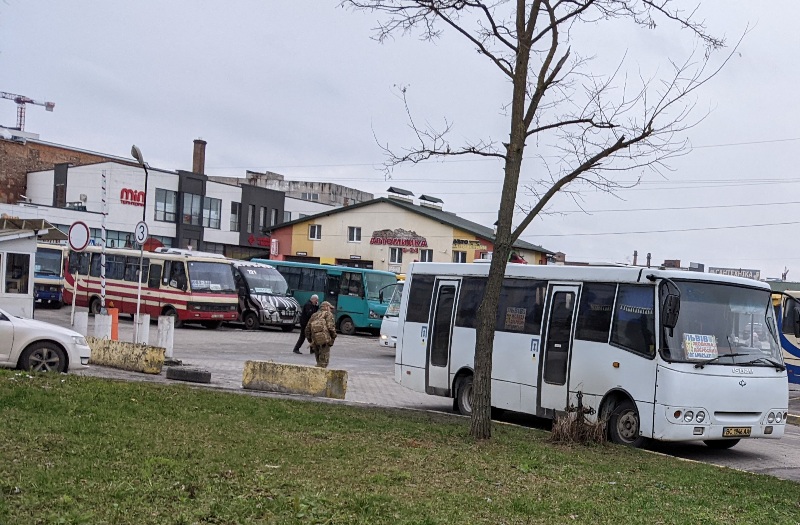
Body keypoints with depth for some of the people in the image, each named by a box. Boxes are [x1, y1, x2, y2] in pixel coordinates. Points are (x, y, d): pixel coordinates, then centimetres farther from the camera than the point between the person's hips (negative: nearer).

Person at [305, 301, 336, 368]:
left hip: (315, 340, 6)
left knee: (319, 360, 18)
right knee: (323, 361, -6)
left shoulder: (314, 315, 25)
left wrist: (309, 339, 26)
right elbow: (330, 326, -8)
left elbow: (307, 328, 21)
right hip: (324, 339, -6)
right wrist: (333, 336, 4)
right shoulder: (328, 314, 7)